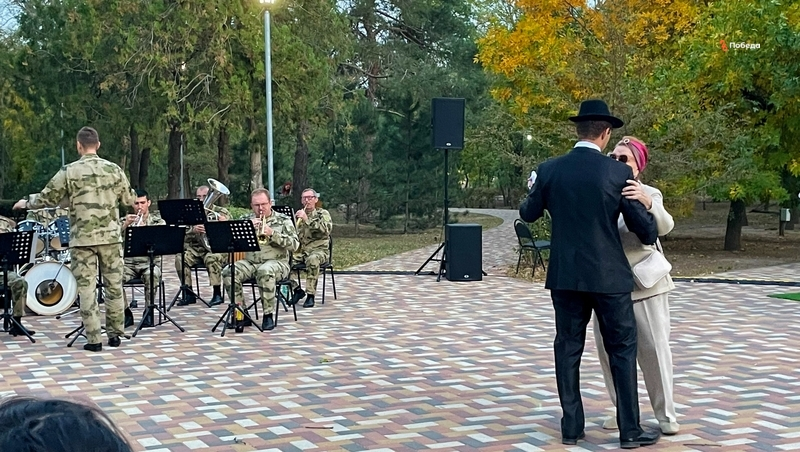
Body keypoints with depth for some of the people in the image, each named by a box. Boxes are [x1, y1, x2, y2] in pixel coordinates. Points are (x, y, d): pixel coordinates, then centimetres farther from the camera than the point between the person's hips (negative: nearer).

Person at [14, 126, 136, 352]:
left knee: (87, 288, 2)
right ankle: (115, 334, 14)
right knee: (114, 285, 10)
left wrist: (26, 202, 20)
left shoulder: (69, 172, -5)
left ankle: (94, 339, 1)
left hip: (82, 239, -2)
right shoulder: (114, 169, 1)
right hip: (110, 237, 2)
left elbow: (46, 199, 0)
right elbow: (130, 200, 10)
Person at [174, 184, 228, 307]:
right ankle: (189, 294, -13)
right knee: (180, 258, -25)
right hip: (196, 249, 3)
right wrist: (193, 230, -22)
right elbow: (184, 237, 1)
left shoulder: (222, 212, 5)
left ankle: (217, 294, -24)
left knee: (211, 258, -36)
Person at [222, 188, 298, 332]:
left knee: (265, 271, -39)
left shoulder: (283, 220, 7)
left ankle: (268, 315, -27)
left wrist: (272, 233, -14)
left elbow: (294, 245, -5)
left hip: (276, 262, -3)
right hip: (250, 262, 4)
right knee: (228, 272, -25)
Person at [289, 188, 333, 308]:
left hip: (318, 250, -4)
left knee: (312, 259, -39)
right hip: (300, 250, 4)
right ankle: (297, 289, -7)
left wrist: (307, 220, -22)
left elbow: (326, 229, -17)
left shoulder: (323, 214, 4)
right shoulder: (298, 215, 17)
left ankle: (310, 295, -29)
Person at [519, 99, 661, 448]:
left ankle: (572, 427, 14)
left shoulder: (550, 170, -1)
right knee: (622, 350, 7)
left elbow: (528, 214, 13)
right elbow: (643, 224, -5)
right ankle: (630, 430, 10)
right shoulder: (618, 173, -9)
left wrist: (529, 199, 35)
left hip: (565, 276, 3)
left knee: (568, 348, 10)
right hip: (608, 276, -3)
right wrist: (651, 239, 18)